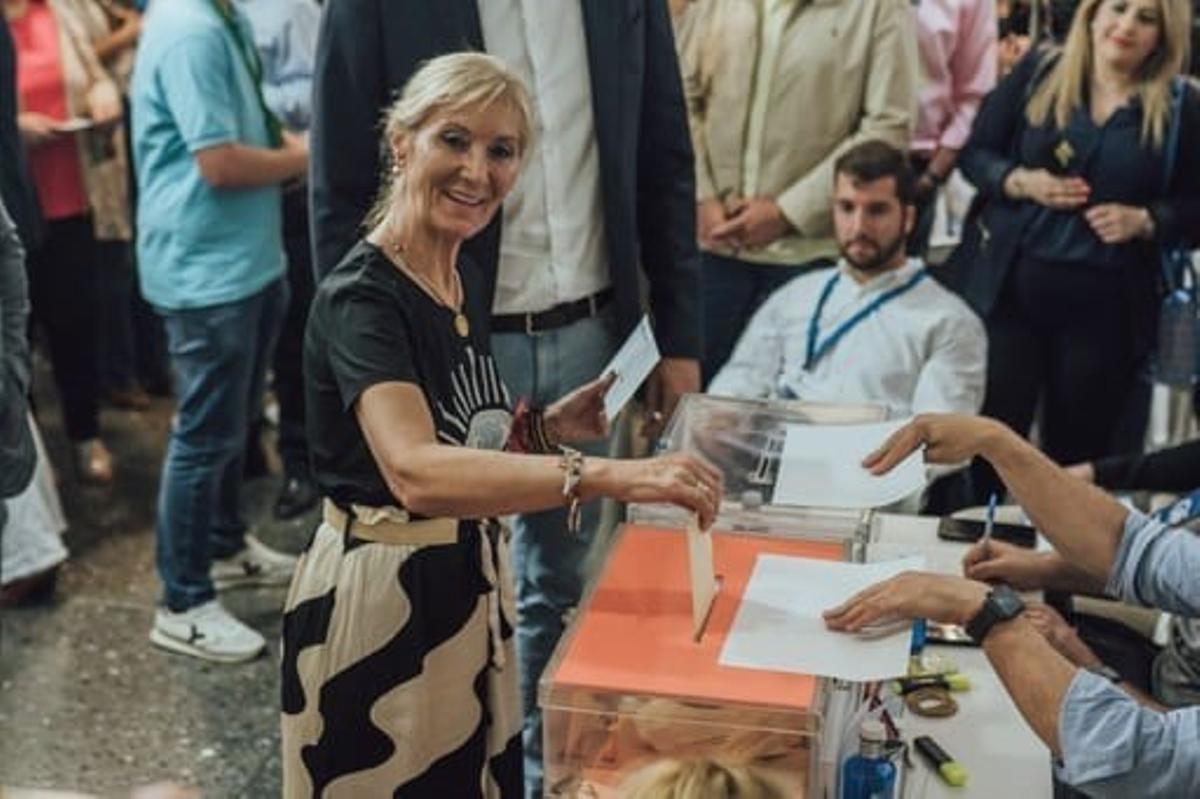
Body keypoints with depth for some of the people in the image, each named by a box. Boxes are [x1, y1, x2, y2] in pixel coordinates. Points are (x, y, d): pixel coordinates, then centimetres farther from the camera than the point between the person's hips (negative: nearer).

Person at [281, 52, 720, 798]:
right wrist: (611, 476, -49)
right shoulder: (360, 295, -22)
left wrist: (546, 428, -1)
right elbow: (416, 473, -40)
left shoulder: (468, 280, 4)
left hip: (468, 585, 8)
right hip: (381, 600, -8)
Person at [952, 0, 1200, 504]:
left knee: (1077, 450, 9)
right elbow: (975, 153, 6)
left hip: (1106, 305, 0)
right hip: (1008, 287, 0)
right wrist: (1021, 182, -12)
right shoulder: (1038, 71, 3)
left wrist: (1144, 221, -12)